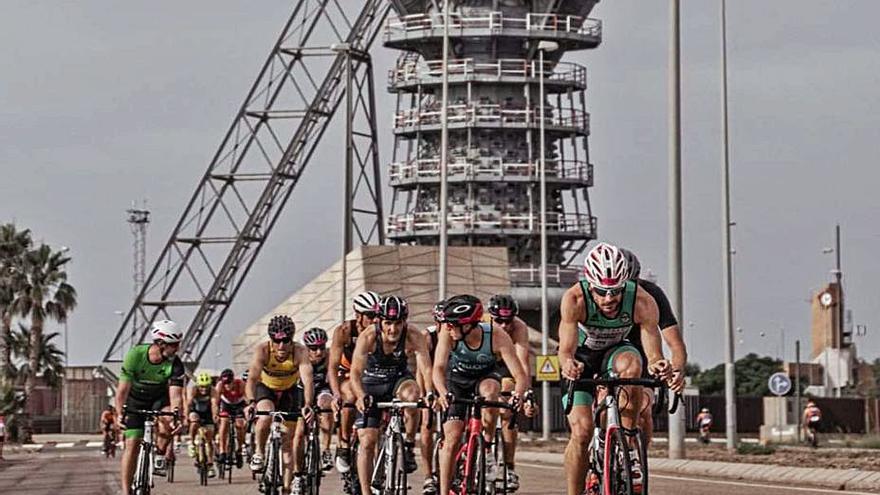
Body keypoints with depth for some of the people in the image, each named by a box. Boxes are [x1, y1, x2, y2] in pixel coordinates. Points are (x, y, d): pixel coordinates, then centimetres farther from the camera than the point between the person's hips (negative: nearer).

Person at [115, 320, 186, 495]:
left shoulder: (175, 364, -25)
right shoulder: (135, 355, -29)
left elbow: (175, 395, -31)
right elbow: (123, 388, -31)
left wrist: (177, 416, -50)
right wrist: (120, 413, -46)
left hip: (159, 398, 1)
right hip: (135, 400, -1)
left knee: (167, 420, -33)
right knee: (132, 444, -9)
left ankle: (159, 458, -11)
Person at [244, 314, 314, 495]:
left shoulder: (300, 352, -32)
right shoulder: (262, 350, -32)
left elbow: (307, 380, -44)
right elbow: (252, 378, -43)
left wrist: (307, 404, -61)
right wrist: (251, 402, -61)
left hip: (288, 392, 1)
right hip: (265, 388, -1)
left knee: (287, 442, -1)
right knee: (265, 417, -33)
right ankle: (259, 453, -7)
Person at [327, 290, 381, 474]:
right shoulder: (344, 331, -25)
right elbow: (333, 367, -29)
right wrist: (336, 395, -44)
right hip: (345, 375, -3)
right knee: (351, 397, -33)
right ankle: (343, 446, -20)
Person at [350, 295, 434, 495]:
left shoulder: (413, 336, -25)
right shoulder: (368, 337, -26)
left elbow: (425, 367, -33)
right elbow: (356, 371, -33)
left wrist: (430, 393, -51)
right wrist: (361, 396, -50)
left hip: (399, 379, 0)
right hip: (372, 384, 0)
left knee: (411, 394, -35)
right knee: (367, 442, -9)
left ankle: (409, 446, -15)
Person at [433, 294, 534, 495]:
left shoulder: (497, 337, -33)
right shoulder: (448, 334, -30)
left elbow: (520, 375, -34)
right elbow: (439, 367, -39)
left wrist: (518, 395, -54)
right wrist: (443, 393, -58)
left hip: (485, 376, -1)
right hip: (457, 380, 1)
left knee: (490, 392, -36)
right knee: (452, 437, -13)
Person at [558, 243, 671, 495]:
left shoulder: (643, 302, -31)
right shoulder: (574, 299, -33)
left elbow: (654, 355, -30)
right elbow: (566, 349, -35)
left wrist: (658, 366, -53)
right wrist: (568, 364, -58)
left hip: (616, 351, 1)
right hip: (582, 357, -1)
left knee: (631, 363, -36)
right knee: (581, 431, -18)